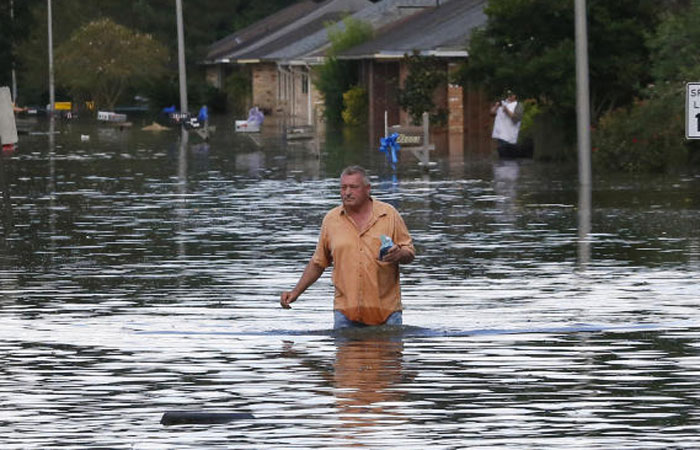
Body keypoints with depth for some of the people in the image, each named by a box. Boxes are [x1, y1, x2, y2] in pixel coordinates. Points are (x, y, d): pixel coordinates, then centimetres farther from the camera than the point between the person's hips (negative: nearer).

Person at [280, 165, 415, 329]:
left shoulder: (389, 214, 3)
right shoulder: (331, 219, 8)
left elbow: (409, 252, 7)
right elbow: (318, 263, 16)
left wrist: (399, 255, -16)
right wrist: (296, 292, 10)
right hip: (346, 309, 1)